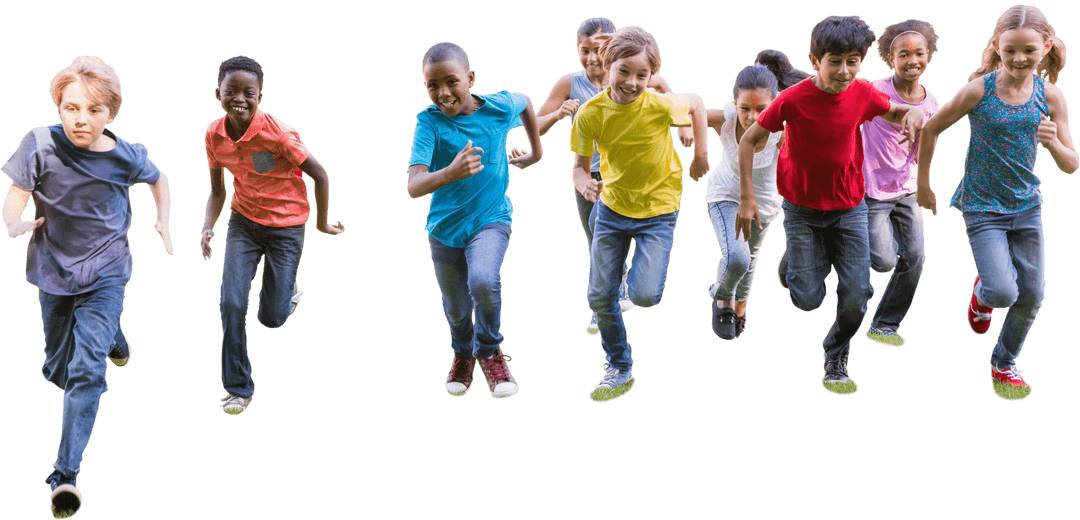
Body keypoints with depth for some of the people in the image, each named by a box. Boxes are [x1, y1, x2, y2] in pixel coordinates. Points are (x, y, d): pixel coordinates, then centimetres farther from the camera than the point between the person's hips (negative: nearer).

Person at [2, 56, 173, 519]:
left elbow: (158, 180, 12)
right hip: (54, 271, 2)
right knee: (58, 371, 19)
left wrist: (163, 224, 4)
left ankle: (66, 474, -17)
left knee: (87, 370, -17)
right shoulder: (41, 144, -15)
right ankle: (111, 338, 53)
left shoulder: (127, 156, -11)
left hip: (105, 272, -2)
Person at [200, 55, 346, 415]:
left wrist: (322, 223, -3)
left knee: (272, 318, 2)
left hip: (286, 227, -3)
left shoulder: (278, 133, -25)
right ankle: (238, 389, 5)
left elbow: (320, 175, -14)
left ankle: (289, 288, 40)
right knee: (232, 304, -12)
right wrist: (207, 229, -12)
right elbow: (217, 191, 4)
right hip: (244, 223, 3)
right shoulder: (215, 135, -10)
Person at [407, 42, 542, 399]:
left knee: (483, 280, -28)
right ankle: (463, 355, 49)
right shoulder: (429, 121, -21)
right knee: (457, 309, 15)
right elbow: (413, 187, -33)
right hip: (445, 225, 1)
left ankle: (490, 352, -2)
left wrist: (535, 152, 19)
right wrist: (450, 173, -51)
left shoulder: (499, 107, -14)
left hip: (490, 219, -1)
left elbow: (525, 102, 14)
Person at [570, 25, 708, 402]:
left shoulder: (660, 105, -23)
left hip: (657, 210, -3)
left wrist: (701, 154, -1)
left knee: (644, 295, -16)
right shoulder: (591, 113, -17)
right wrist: (585, 184, -28)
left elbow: (696, 103, -2)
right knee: (600, 296, 5)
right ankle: (619, 368, 25)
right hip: (612, 205, 3)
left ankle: (645, 270, 21)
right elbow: (581, 165, -6)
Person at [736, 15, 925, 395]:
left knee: (857, 296, -3)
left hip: (849, 207, 2)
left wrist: (911, 114, -16)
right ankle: (793, 261, 34)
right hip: (802, 210, -2)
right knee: (808, 300, -2)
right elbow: (749, 141, -10)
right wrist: (747, 199, -11)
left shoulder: (863, 94, -12)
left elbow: (893, 112, 10)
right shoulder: (793, 100, -21)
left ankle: (836, 357, 26)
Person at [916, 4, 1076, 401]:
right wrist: (923, 184, 5)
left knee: (1031, 296, 8)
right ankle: (983, 292, 21)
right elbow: (930, 130, -2)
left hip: (1027, 206, 4)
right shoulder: (979, 90, -15)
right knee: (1003, 292, -17)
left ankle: (1004, 364, 31)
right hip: (983, 207, -4)